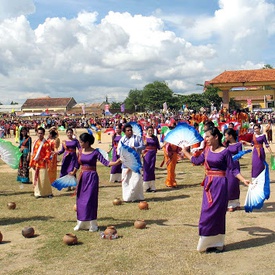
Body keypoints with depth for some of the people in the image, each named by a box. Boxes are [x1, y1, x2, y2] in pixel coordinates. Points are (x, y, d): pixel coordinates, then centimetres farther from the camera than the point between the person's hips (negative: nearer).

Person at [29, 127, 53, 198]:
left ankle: (48, 193, 9)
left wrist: (45, 159, -25)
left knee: (43, 179, -3)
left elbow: (48, 153, -9)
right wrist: (32, 162, 8)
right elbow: (33, 153, 13)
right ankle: (38, 193, 17)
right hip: (35, 163, 6)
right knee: (36, 178, 7)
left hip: (42, 163, -6)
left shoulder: (46, 143, -6)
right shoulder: (35, 142, 12)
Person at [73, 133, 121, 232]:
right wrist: (73, 172, 36)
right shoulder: (80, 152, 6)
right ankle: (81, 223, 20)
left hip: (92, 177, -5)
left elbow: (105, 162, -16)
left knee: (90, 200, -5)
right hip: (82, 177, 5)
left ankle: (92, 224, 6)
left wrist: (116, 163, -31)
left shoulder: (95, 152, -9)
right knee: (80, 200, 7)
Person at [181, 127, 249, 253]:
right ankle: (210, 242, 19)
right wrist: (185, 151, 23)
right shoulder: (207, 150, 7)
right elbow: (197, 161, 18)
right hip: (208, 183, 6)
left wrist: (243, 180, -18)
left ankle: (218, 243, 11)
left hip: (220, 184, -6)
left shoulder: (225, 151, -10)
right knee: (207, 212, 8)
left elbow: (233, 169, -7)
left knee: (216, 212, -1)